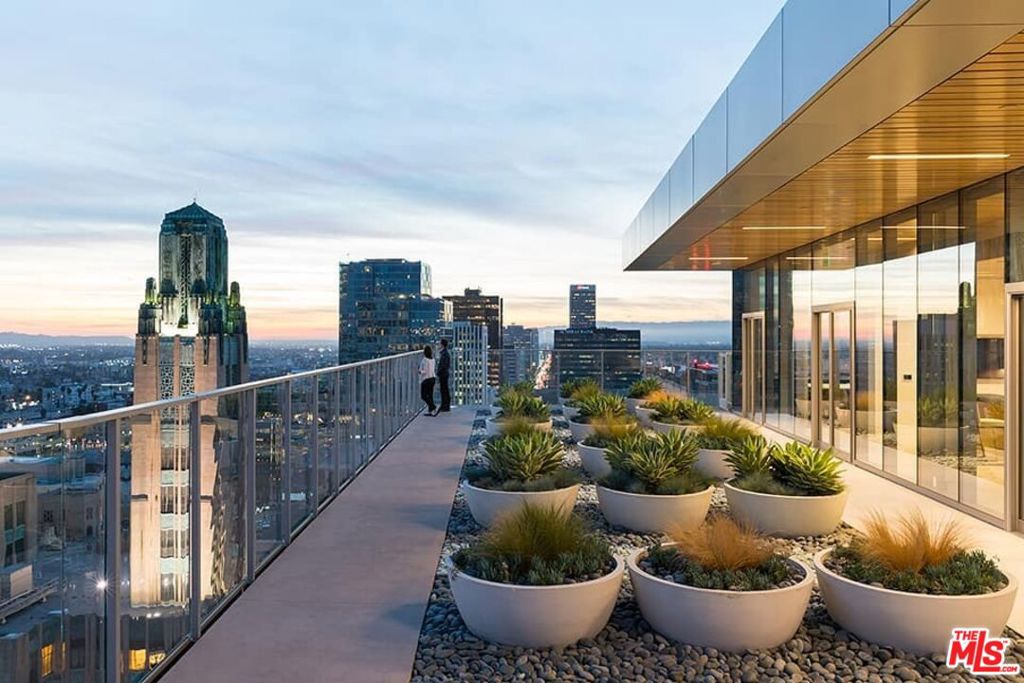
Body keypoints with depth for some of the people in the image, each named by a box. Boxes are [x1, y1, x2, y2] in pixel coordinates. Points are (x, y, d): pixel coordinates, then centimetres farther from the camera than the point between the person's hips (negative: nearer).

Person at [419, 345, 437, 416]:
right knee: (430, 395, 10)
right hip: (432, 378, 8)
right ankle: (430, 411, 10)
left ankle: (433, 407, -11)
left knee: (423, 395, 1)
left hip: (426, 379, -8)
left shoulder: (424, 360, -17)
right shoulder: (432, 359, 7)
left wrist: (420, 372, -2)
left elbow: (425, 371, -19)